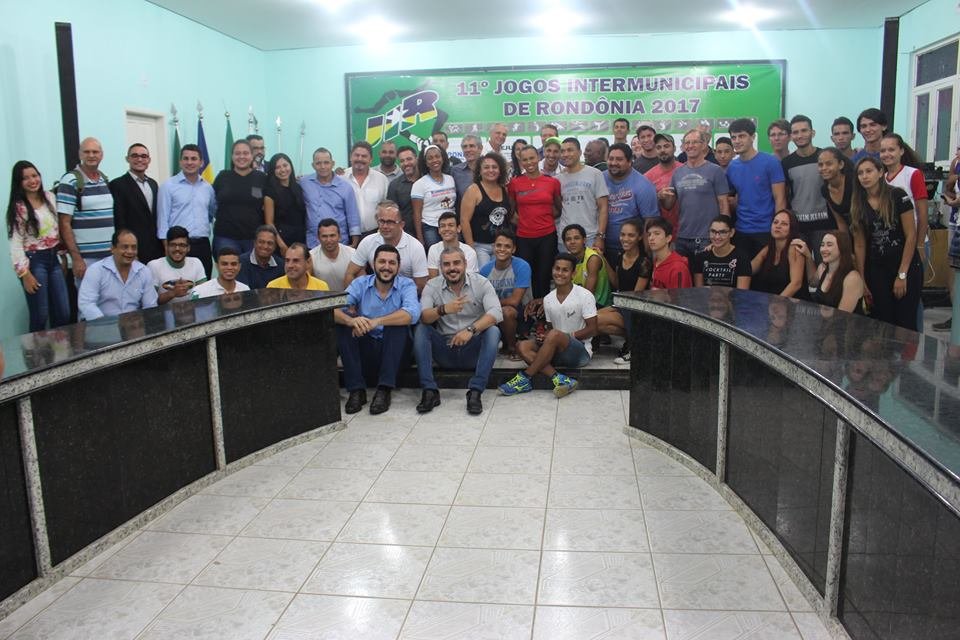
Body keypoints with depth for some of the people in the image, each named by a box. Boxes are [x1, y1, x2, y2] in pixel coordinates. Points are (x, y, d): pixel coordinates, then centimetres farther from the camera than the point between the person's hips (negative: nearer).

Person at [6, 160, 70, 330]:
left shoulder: (50, 197, 6)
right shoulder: (18, 208, -9)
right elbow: (16, 243, -11)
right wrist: (25, 273, -16)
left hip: (53, 258, 5)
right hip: (33, 261, -5)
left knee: (64, 314, 5)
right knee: (40, 316, -3)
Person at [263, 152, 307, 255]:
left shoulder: (298, 188, 12)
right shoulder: (270, 191, -2)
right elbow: (269, 222, -7)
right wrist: (281, 243, -17)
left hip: (301, 239, 4)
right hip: (281, 239, -4)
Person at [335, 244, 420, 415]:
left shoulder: (406, 285, -3)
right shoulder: (360, 284, 2)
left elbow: (412, 314, -25)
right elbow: (334, 309, -15)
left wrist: (377, 321, -37)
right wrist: (351, 320, -38)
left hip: (394, 351, -2)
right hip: (364, 351, 2)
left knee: (399, 322, -27)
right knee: (343, 322, -20)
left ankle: (384, 390, -26)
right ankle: (356, 390, -19)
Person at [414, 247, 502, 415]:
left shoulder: (481, 283, -4)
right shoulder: (432, 286, 0)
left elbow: (496, 313, -19)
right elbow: (422, 316, -17)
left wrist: (471, 330, -35)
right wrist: (443, 310, -38)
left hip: (473, 351, -1)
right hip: (445, 351, 1)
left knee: (493, 331, -27)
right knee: (421, 329, -20)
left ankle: (475, 392, -31)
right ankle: (429, 391, -24)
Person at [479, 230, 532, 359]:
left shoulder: (522, 267, -18)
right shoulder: (485, 270, -4)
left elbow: (514, 301, -20)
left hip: (522, 311, -4)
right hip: (495, 310, 4)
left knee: (506, 311, -36)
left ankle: (512, 347, -7)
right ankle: (505, 342, 7)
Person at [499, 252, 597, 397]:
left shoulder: (584, 296, -8)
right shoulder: (548, 299, 9)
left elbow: (592, 330, -9)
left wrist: (566, 336, -17)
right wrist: (543, 336, -7)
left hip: (581, 351, -6)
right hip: (558, 352, 6)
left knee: (555, 334, -35)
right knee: (523, 346, -18)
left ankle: (525, 377, -25)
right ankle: (560, 379, -32)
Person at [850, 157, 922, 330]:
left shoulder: (897, 196, -8)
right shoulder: (858, 205, 4)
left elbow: (911, 236, -9)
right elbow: (859, 245, 5)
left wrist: (902, 274, -11)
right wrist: (861, 280, 2)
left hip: (906, 267, -3)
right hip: (876, 270, 3)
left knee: (905, 323, -2)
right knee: (882, 322, 5)